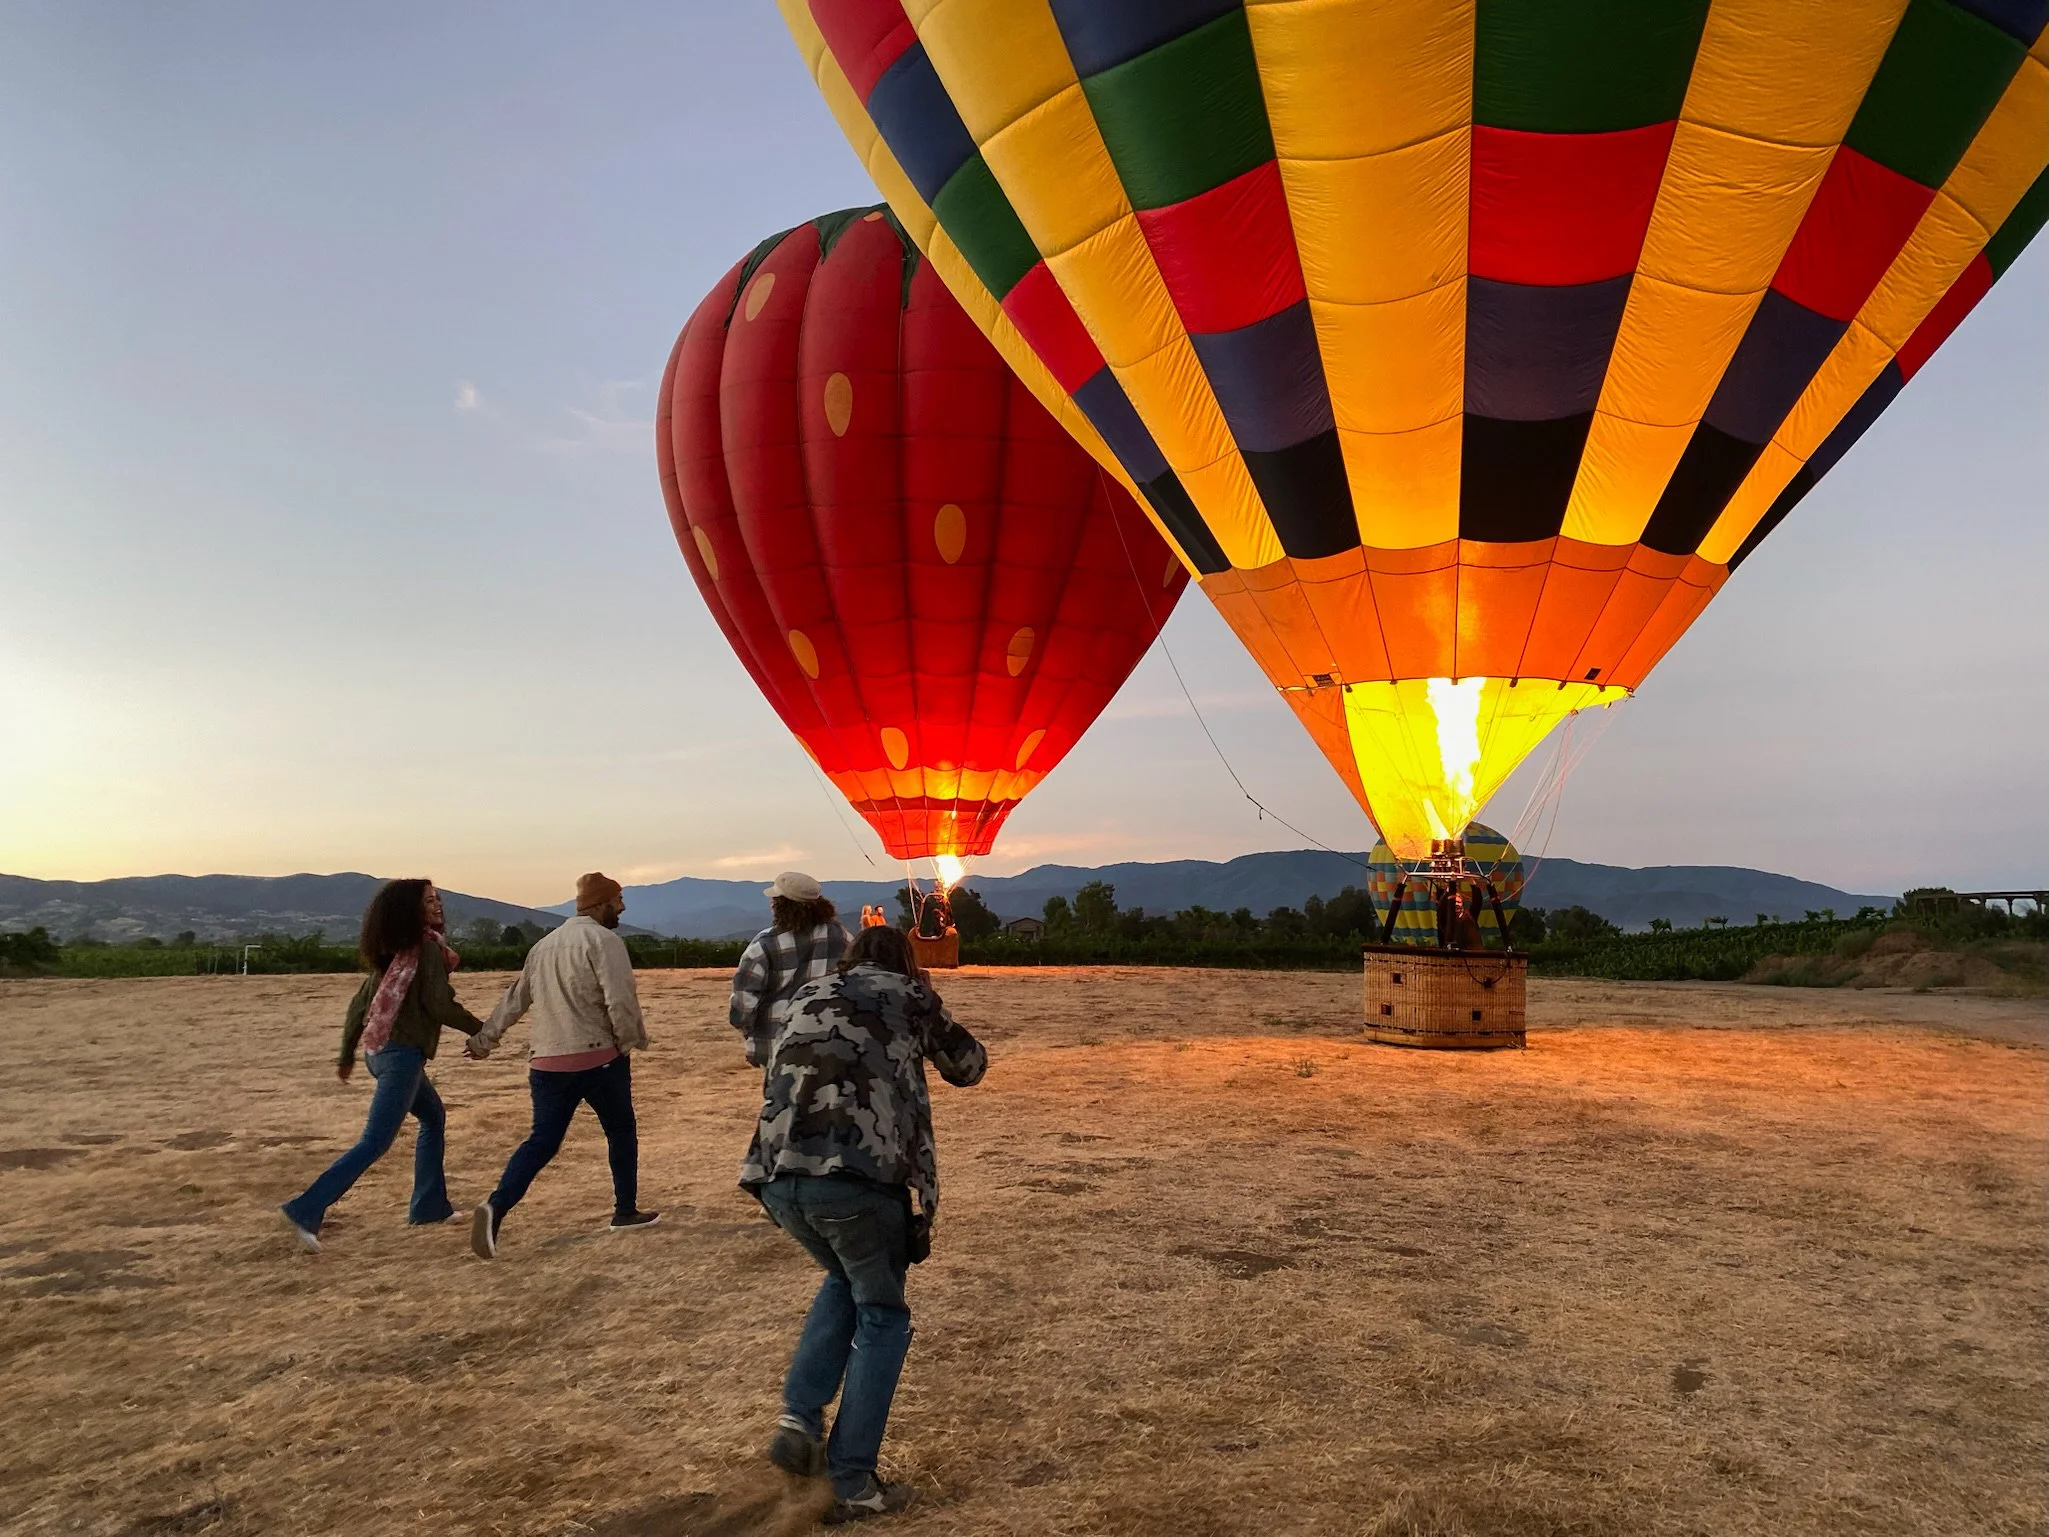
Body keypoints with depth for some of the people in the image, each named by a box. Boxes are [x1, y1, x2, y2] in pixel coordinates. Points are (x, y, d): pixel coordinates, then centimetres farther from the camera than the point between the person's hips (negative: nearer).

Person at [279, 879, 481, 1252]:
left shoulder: (391, 951, 12)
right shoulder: (429, 948, -11)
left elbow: (359, 1002, 14)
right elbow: (440, 1006, -16)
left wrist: (347, 1055, 21)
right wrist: (481, 1029, -2)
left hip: (377, 1050, 9)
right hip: (402, 1054, -9)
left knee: (434, 1117, 23)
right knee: (374, 1143, -7)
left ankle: (429, 1206, 26)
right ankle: (306, 1210, -12)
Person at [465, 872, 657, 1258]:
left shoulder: (545, 944, 14)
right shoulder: (604, 940, -10)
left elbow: (515, 999, 19)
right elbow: (621, 1001, -18)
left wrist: (484, 1038, 26)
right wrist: (630, 1041, -3)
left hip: (547, 1062, 6)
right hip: (598, 1059, -6)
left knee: (542, 1141, 6)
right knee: (621, 1131, 13)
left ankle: (496, 1206, -15)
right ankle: (626, 1211, 21)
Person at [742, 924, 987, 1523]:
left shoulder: (805, 997, 26)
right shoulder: (909, 995, 16)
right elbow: (969, 1066, 28)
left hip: (777, 1177, 5)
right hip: (858, 1176, -5)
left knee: (844, 1280, 31)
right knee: (881, 1318, 15)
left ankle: (799, 1419, 20)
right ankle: (851, 1485, 14)